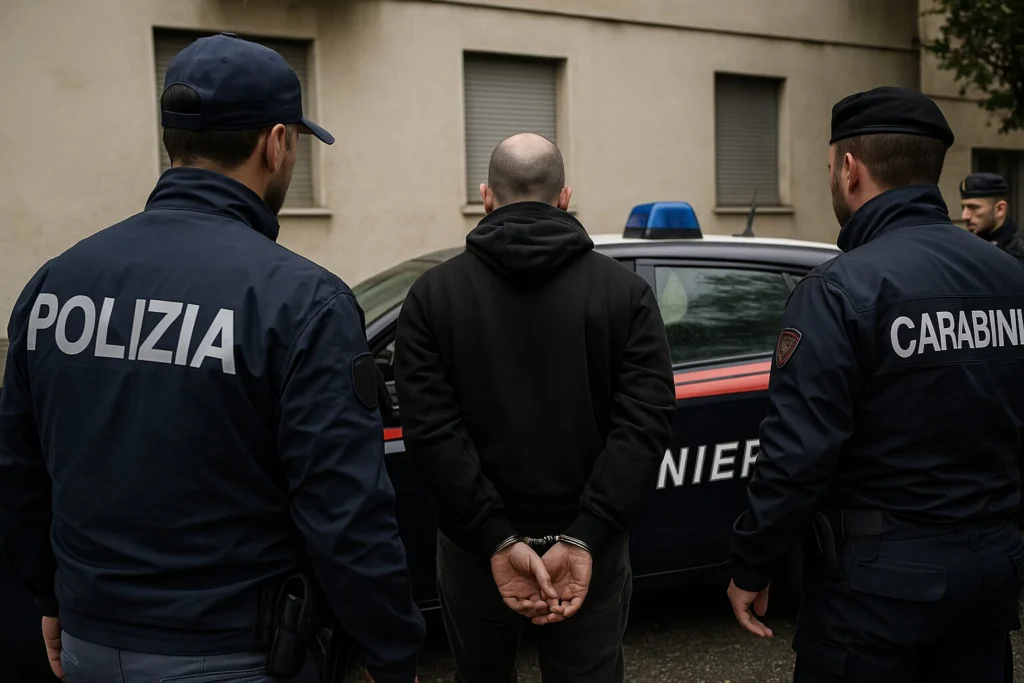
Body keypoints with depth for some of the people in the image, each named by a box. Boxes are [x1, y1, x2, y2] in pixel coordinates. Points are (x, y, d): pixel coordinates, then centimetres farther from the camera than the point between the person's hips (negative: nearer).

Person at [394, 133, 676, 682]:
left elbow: (429, 428, -14)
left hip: (475, 548, 0)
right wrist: (582, 539, -18)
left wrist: (497, 540, -16)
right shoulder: (624, 290, -2)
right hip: (590, 548, 0)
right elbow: (646, 421, -14)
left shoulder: (434, 293, -3)